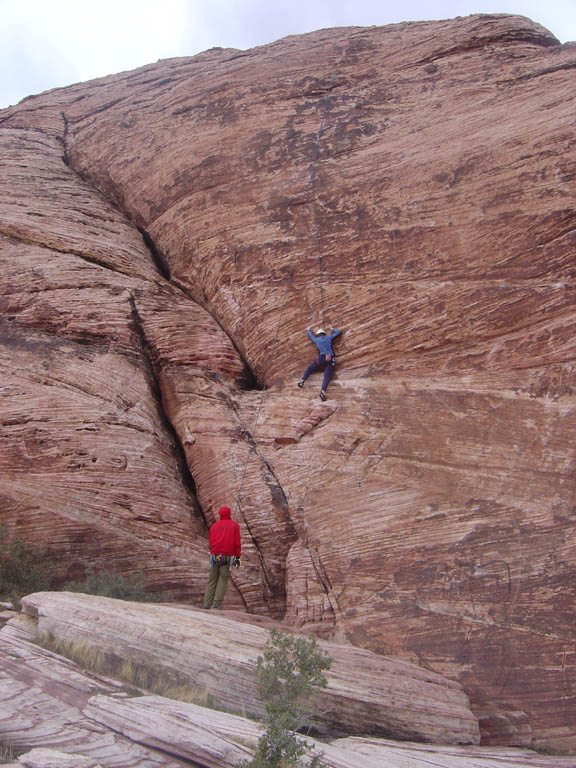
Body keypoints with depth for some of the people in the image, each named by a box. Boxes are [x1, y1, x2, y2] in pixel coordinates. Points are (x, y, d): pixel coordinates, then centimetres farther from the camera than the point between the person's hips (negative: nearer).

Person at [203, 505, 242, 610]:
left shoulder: (214, 526, 13)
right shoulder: (234, 525, 4)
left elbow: (211, 542, 9)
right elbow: (237, 542, -2)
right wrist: (238, 557, 1)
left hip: (215, 557, 2)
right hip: (228, 557, -2)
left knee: (212, 581, 7)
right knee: (223, 581, 2)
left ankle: (207, 605, -2)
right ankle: (217, 605, -7)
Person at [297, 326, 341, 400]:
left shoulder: (316, 340, 19)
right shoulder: (329, 337, 17)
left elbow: (311, 336, 40)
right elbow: (338, 332, 28)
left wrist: (309, 330, 60)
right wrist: (333, 329, 47)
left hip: (321, 358, 0)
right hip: (330, 359, 0)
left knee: (310, 368, 21)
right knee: (327, 376, -11)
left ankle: (302, 380, 7)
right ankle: (323, 391, -32)